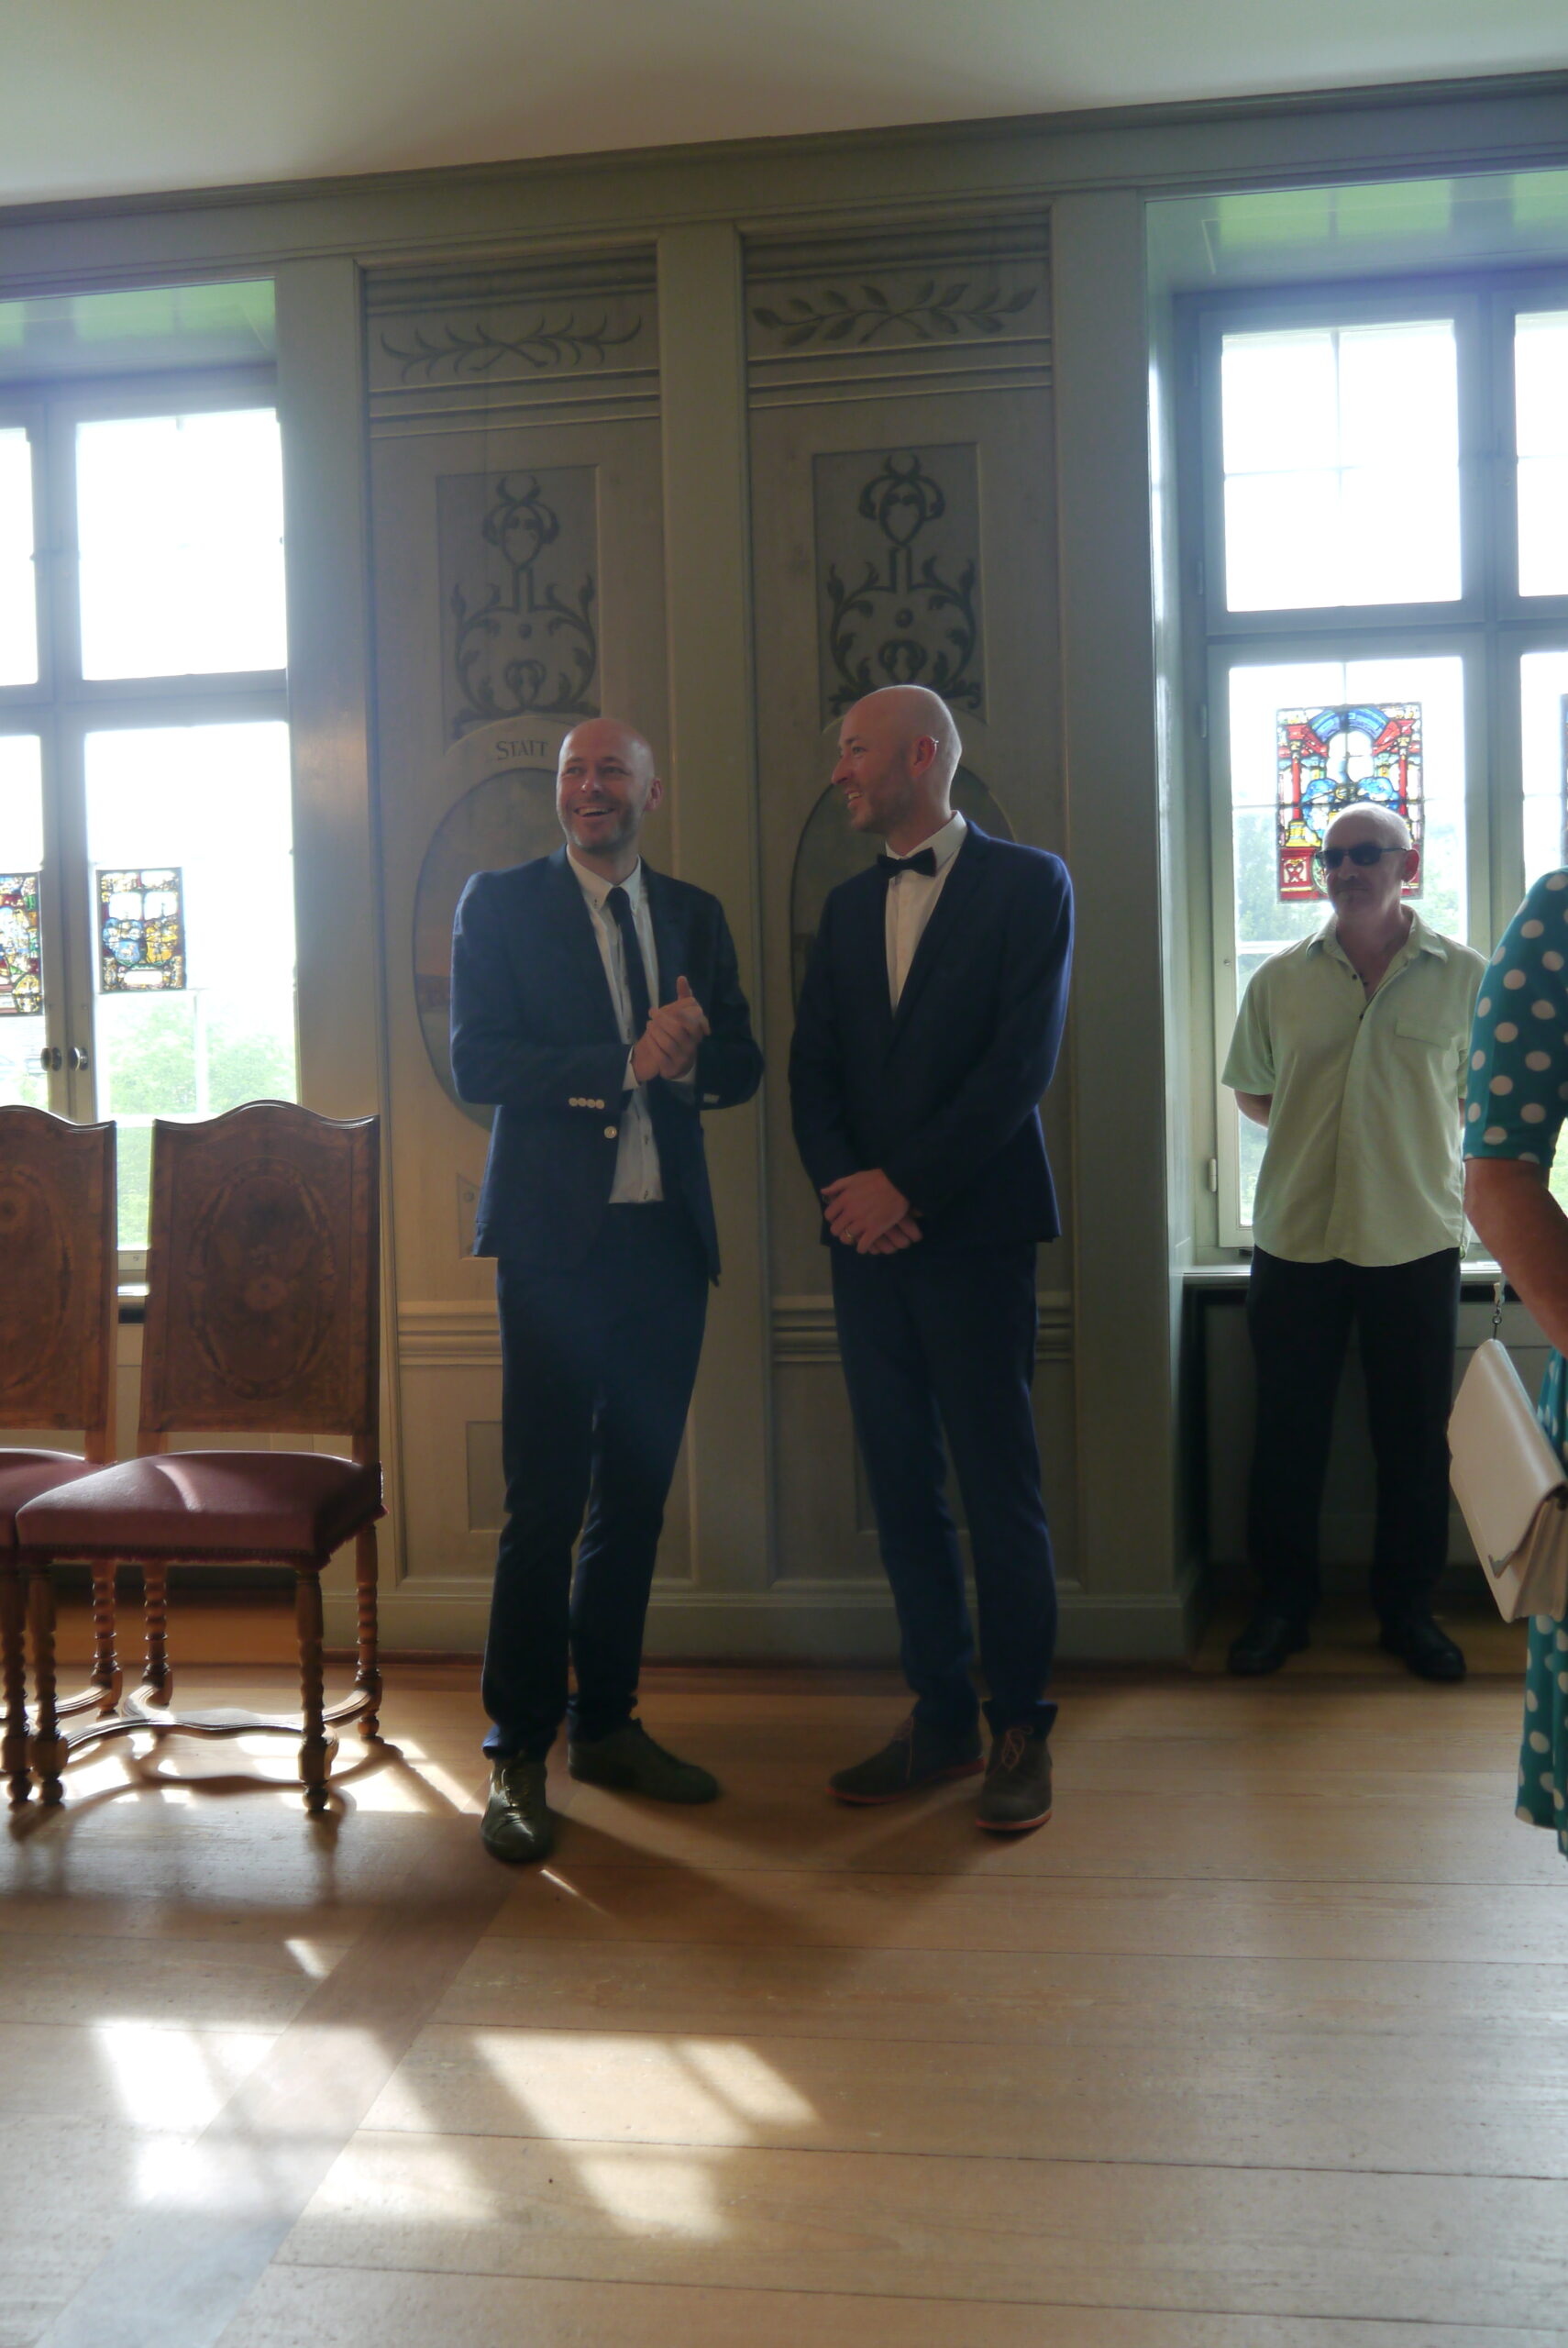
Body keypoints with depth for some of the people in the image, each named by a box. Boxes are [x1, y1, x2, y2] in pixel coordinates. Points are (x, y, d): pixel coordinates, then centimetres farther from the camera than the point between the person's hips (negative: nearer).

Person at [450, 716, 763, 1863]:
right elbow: (478, 1061, -9)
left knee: (636, 1495, 11)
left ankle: (607, 1723, 25)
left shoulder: (694, 914, 15)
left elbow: (743, 1068, 11)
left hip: (667, 1236, 5)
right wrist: (622, 1063, -18)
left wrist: (696, 1049, -12)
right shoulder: (501, 903, 2)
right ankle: (517, 1755, 7)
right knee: (545, 1501, -4)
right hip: (556, 1234, -4)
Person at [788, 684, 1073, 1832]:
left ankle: (1021, 1730, 12)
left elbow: (1023, 1059, -11)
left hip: (972, 1229, -5)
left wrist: (905, 1185, -13)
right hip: (866, 1232, 5)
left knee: (999, 1486, 0)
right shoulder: (848, 905, 16)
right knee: (902, 1484, 8)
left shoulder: (1027, 883, -1)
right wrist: (845, 1185, -7)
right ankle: (942, 1718, 19)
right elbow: (813, 1067, 10)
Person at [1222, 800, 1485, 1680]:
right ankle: (1282, 1603, 23)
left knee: (1416, 1439, 8)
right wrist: (1323, 1132, 5)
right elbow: (1252, 1093, 13)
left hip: (1417, 1241, -1)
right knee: (1288, 1433, 8)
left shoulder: (1463, 974, -1)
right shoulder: (1282, 978, 2)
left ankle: (1409, 1608, 24)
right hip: (1295, 1241, 1)